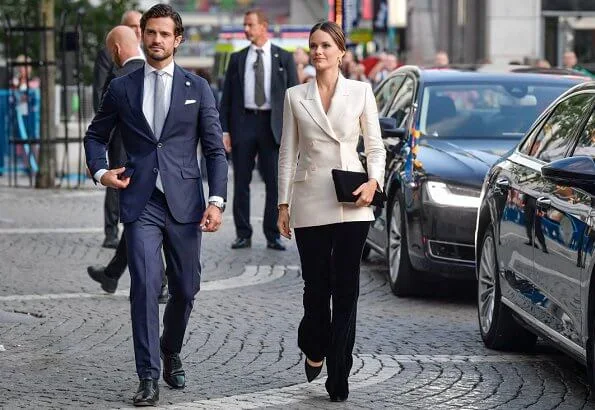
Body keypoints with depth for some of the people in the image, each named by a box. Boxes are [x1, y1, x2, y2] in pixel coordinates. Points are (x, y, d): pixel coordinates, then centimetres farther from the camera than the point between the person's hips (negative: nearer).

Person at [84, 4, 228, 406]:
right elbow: (95, 136, 20)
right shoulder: (122, 88, 8)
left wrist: (217, 200, -5)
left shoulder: (198, 88, 6)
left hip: (185, 203, 1)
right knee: (145, 285, -12)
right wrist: (100, 171, 1)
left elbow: (215, 149, 4)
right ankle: (149, 377, -7)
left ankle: (171, 353, 35)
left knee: (186, 288, 8)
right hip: (140, 203, -1)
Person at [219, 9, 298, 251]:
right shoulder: (237, 59, 10)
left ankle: (273, 236, 7)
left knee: (274, 183, 0)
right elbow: (226, 97, 9)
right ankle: (243, 234, 10)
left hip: (272, 125, -2)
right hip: (243, 123, 2)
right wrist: (224, 129, -1)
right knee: (241, 183, 3)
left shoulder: (284, 58, 5)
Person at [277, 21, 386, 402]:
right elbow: (288, 153, 8)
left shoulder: (361, 92, 4)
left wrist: (374, 182, -11)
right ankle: (314, 350, 34)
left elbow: (375, 146, 7)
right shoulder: (295, 97, 6)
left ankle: (339, 379, 3)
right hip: (310, 203, 1)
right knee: (316, 286, 4)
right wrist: (283, 203, 4)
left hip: (351, 203, -1)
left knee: (346, 290, -2)